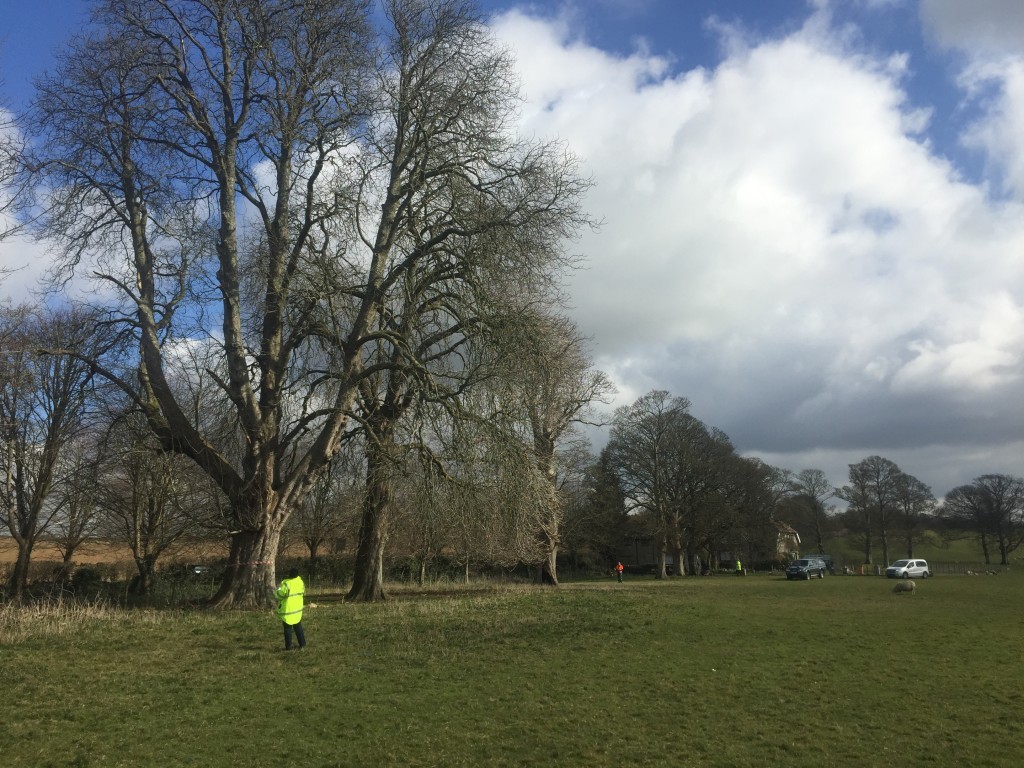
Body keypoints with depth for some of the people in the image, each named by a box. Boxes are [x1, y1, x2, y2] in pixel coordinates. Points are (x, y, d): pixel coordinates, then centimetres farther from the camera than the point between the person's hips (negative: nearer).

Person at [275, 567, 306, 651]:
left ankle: (288, 646, 11)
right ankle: (302, 644, 17)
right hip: (298, 609, 5)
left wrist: (279, 588, 5)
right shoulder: (300, 582, -5)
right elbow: (303, 592, 11)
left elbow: (279, 595, -14)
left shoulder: (286, 584, -23)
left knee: (287, 628, 7)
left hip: (287, 610, -5)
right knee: (298, 627, 16)